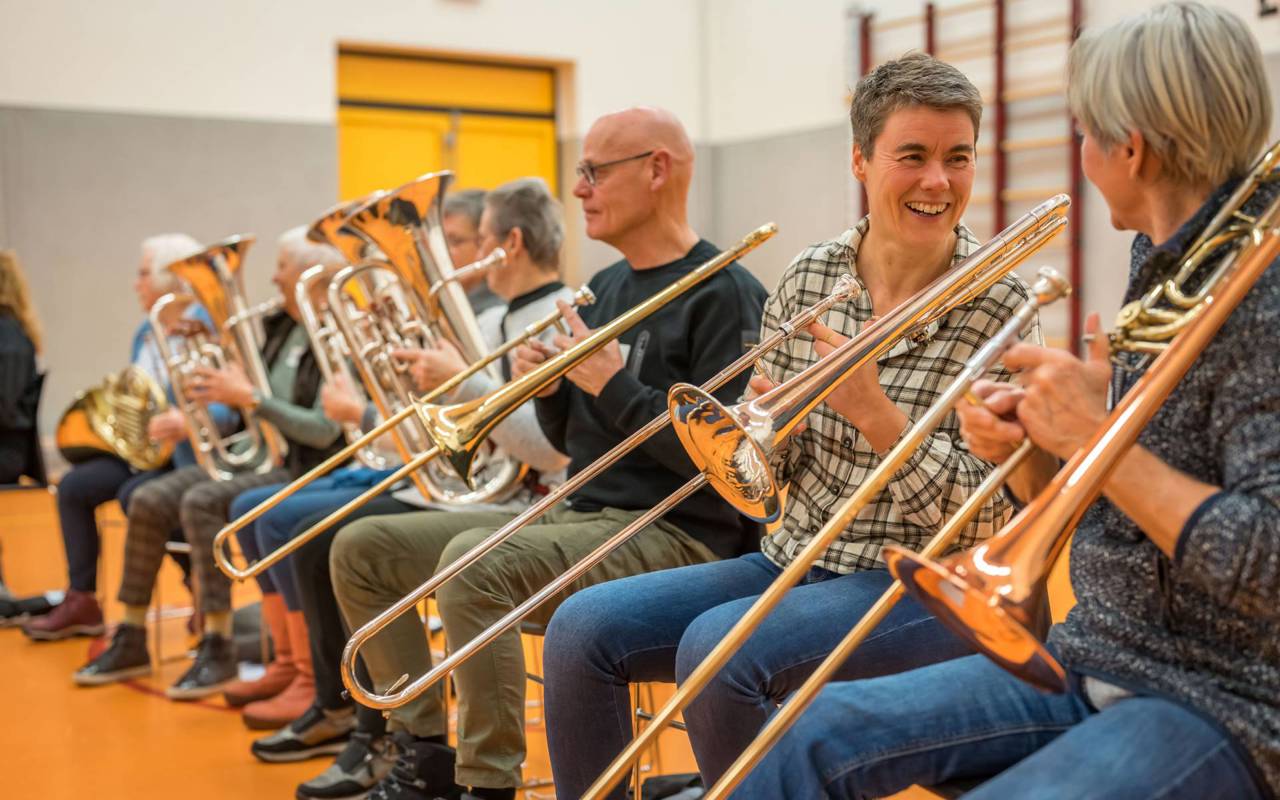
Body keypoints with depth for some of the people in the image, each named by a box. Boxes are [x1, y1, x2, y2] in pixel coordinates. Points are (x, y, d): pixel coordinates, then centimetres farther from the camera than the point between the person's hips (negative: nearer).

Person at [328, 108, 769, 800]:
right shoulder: (604, 288, 15)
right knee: (362, 548, 4)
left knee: (473, 560, -34)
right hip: (578, 512, 9)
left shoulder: (725, 294, -11)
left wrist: (612, 385, -19)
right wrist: (549, 391, -3)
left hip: (673, 535, -9)